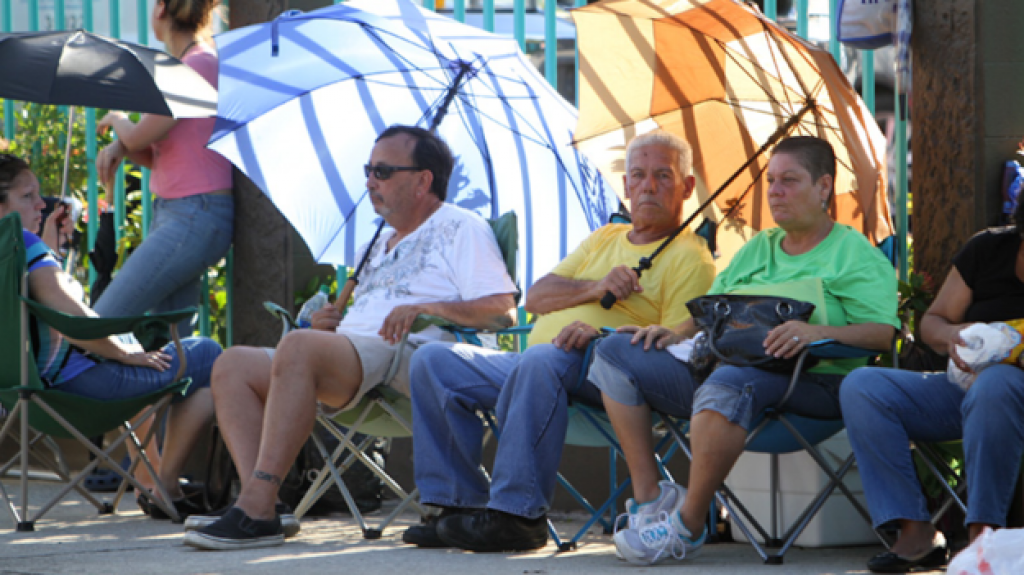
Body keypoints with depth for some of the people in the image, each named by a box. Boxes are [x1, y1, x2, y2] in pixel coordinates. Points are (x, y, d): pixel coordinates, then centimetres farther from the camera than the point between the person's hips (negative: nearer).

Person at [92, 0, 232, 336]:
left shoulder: (201, 64, -13)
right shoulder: (185, 66, 17)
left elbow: (139, 137, -14)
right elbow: (159, 156, 20)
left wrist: (116, 120, 9)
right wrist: (118, 148, 0)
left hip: (195, 217, -10)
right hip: (169, 211, 10)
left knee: (99, 323, -14)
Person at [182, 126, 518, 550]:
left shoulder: (461, 228, 7)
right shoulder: (383, 244, 33)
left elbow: (502, 310, -7)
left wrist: (429, 309, -19)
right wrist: (328, 322, 10)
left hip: (411, 358, -9)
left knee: (298, 347, -35)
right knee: (232, 366, -7)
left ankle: (257, 511, -41)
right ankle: (261, 501, -26)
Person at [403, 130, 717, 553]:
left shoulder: (689, 258, 3)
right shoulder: (605, 238, 27)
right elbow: (535, 298, 16)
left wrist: (602, 336, -25)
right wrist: (594, 288, -3)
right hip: (531, 370, 8)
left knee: (541, 360, -40)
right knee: (434, 361, -8)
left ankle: (519, 513, -38)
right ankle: (461, 501, -10)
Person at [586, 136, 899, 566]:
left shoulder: (854, 254, 5)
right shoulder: (757, 248, 27)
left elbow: (882, 332, -8)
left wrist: (818, 331, -25)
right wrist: (675, 334, 4)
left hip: (808, 380, -8)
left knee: (727, 383, -41)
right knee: (616, 353, -5)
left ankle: (688, 526, -30)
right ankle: (648, 496, -11)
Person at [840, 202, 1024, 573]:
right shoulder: (987, 249, 4)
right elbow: (931, 321, 11)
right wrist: (949, 335, -13)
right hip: (963, 384, 5)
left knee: (994, 383, -42)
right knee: (861, 386, -18)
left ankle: (982, 533, -36)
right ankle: (916, 532, -26)